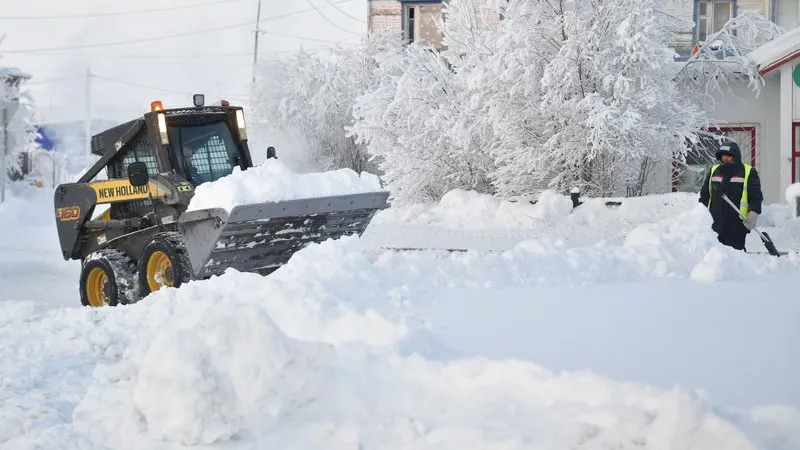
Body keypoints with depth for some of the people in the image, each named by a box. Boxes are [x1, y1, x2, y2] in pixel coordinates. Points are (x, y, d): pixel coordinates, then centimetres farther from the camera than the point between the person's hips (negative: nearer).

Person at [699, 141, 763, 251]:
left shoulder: (748, 172, 2)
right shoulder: (714, 171, 15)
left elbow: (756, 196, -1)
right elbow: (704, 194, 20)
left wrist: (753, 213, -14)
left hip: (737, 226, -4)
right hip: (715, 224, 4)